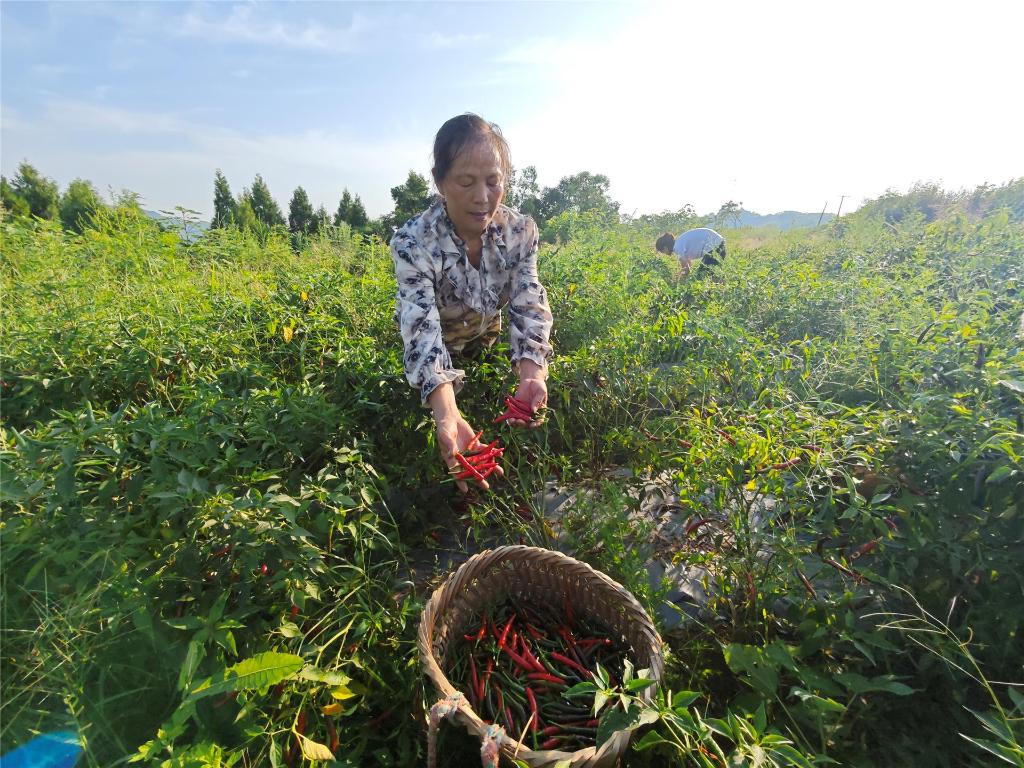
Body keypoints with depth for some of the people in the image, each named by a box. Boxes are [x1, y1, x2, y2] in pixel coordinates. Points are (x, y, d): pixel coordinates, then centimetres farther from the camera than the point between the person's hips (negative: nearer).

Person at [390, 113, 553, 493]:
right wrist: (449, 418, -59)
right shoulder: (413, 242, -32)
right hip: (433, 361, -3)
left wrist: (531, 377, -46)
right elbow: (423, 334, -42)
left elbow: (529, 309, -25)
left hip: (488, 350, 3)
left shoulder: (521, 231, -20)